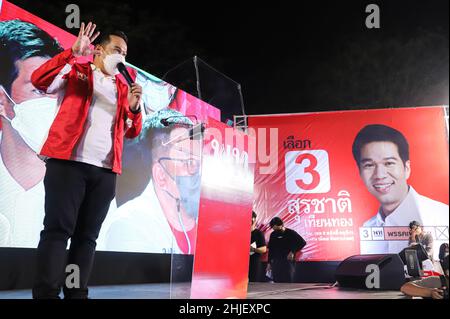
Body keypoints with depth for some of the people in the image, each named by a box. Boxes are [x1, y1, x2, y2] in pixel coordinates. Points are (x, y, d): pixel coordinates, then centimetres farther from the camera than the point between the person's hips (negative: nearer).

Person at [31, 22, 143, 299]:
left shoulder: (123, 88, 22)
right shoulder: (76, 72, 12)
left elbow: (133, 132, 18)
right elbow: (40, 81, -5)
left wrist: (134, 106, -1)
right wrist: (73, 54, -12)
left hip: (106, 170, 4)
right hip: (68, 162, -4)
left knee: (87, 235, 4)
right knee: (58, 229, -7)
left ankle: (76, 294, 8)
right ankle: (46, 293, -3)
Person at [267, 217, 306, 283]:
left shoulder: (291, 233, -3)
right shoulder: (273, 235, 8)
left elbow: (303, 242, -5)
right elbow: (270, 249, 15)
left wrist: (293, 252, -10)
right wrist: (269, 262, 13)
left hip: (288, 261, -3)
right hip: (275, 262, 3)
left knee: (288, 282, -5)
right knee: (276, 282, 1)